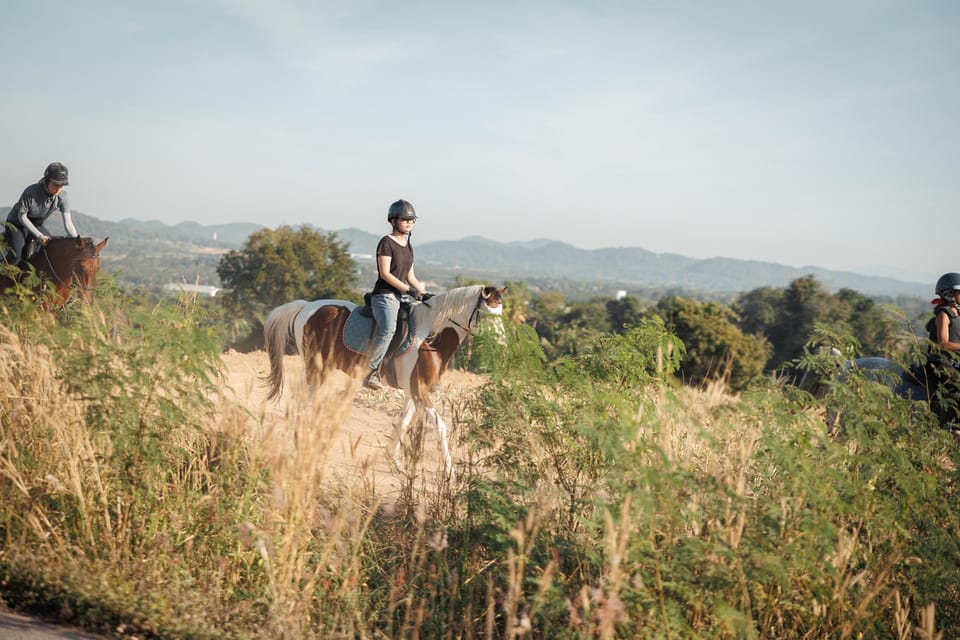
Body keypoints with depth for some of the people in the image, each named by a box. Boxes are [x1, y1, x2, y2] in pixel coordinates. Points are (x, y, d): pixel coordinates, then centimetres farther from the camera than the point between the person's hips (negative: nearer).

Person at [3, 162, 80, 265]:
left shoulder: (62, 197, -21)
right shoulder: (31, 193, -33)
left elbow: (68, 223, -21)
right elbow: (22, 216, -21)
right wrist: (39, 236, -23)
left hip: (36, 225, 5)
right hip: (16, 223, -5)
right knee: (17, 255, -23)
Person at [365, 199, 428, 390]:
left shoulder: (408, 246, 18)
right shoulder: (387, 242, -6)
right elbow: (385, 273, -14)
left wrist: (424, 293, 7)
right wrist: (409, 290, -17)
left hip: (404, 296, 9)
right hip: (384, 295, -9)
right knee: (388, 329, -32)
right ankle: (371, 371, -25)